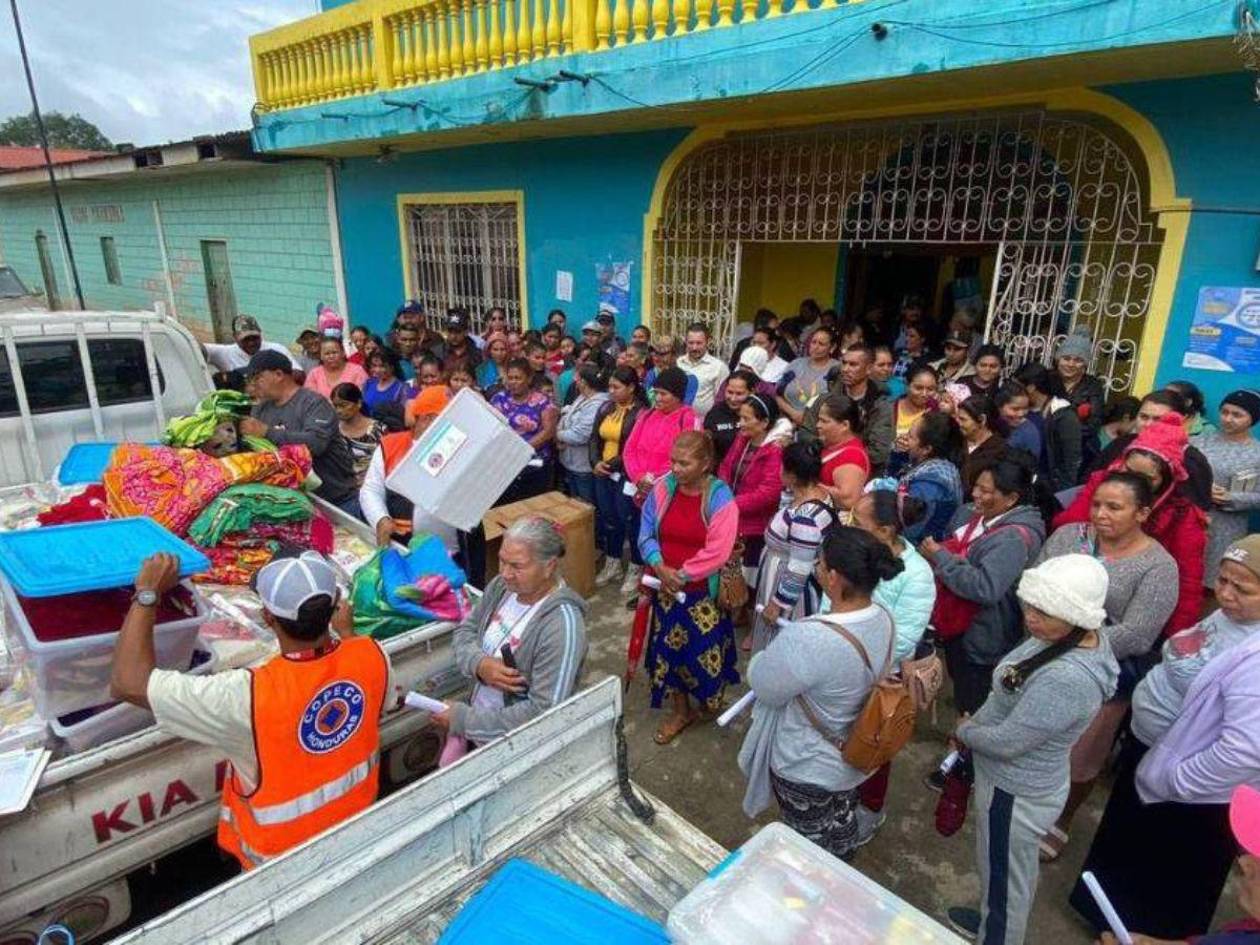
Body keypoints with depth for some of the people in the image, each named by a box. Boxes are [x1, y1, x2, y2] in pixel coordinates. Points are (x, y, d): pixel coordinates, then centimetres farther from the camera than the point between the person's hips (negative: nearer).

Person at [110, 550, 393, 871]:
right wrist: (347, 632, 12)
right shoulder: (372, 656, -26)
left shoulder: (248, 696, -38)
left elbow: (128, 683, -28)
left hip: (282, 856, -3)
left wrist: (147, 593, -18)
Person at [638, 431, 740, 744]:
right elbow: (646, 534, -2)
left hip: (703, 592, -4)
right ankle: (679, 711, 36)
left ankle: (709, 700, 41)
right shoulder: (662, 488, -7)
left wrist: (683, 575, -17)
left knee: (704, 650, 10)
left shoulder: (720, 498, -17)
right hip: (666, 588, 4)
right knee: (670, 648, 15)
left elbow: (717, 552, -22)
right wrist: (659, 567, -17)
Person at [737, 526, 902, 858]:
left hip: (807, 767, -7)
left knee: (809, 845, 22)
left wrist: (773, 653, -4)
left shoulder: (807, 640, -41)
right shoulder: (882, 618, -15)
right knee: (841, 825, 33)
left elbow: (763, 684, -22)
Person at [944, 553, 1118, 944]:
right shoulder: (1079, 637, -9)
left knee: (1004, 876, 17)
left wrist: (964, 731, -10)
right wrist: (975, 725, 2)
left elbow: (1008, 742, -28)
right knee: (1016, 868, 32)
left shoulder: (1067, 680, -38)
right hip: (1023, 781, 9)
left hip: (1014, 793, -9)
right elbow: (1011, 696, 6)